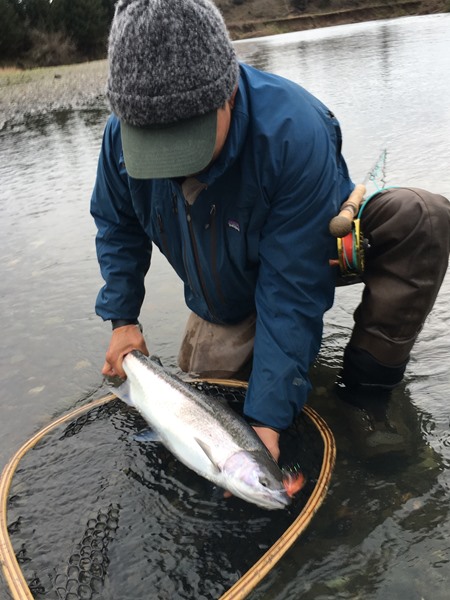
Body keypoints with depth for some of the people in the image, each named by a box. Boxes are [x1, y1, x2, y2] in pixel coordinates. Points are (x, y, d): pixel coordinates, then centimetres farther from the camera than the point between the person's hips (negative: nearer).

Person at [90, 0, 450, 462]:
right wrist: (122, 318, -10)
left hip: (319, 246, -3)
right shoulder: (121, 133, -22)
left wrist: (267, 415, -38)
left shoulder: (293, 131, -38)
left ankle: (369, 378, -15)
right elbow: (116, 227, -1)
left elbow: (291, 290, -36)